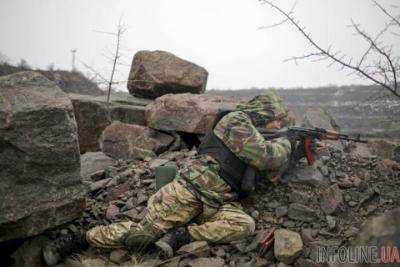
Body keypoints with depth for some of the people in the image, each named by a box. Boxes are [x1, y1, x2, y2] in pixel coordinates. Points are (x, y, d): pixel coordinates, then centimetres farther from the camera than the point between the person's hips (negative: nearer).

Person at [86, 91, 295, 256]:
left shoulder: (255, 135, 22)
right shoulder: (236, 120, -6)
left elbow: (272, 174, 22)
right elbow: (264, 156, -13)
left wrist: (281, 150, 13)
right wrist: (284, 143, 5)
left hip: (218, 203, 8)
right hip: (191, 190, -7)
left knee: (245, 225, -21)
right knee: (143, 232, -9)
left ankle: (180, 236, -15)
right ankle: (92, 236, 15)